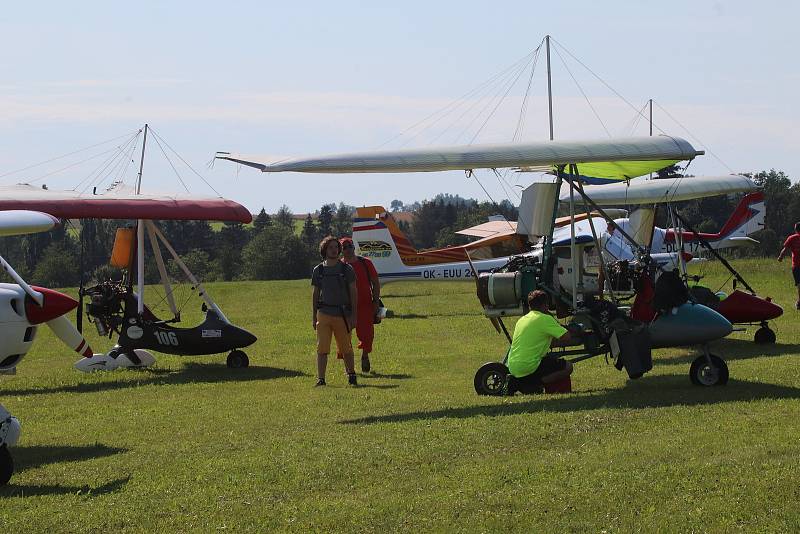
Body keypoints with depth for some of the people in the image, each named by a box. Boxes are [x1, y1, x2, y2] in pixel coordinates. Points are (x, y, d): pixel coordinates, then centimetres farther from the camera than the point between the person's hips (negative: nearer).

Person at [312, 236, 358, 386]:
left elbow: (353, 293, 2)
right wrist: (313, 316, 10)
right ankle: (320, 378, -4)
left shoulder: (347, 269, 3)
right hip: (324, 313, 1)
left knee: (346, 348, 6)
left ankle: (351, 376, 21)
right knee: (322, 348, -5)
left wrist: (354, 315, -4)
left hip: (342, 314, -1)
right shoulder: (318, 270, 8)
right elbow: (315, 294, 13)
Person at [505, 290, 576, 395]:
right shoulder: (546, 319, -5)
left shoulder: (522, 320, 18)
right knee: (567, 367, 3)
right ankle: (533, 385, -9)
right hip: (528, 367, -8)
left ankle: (517, 382, 8)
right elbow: (567, 338, -8)